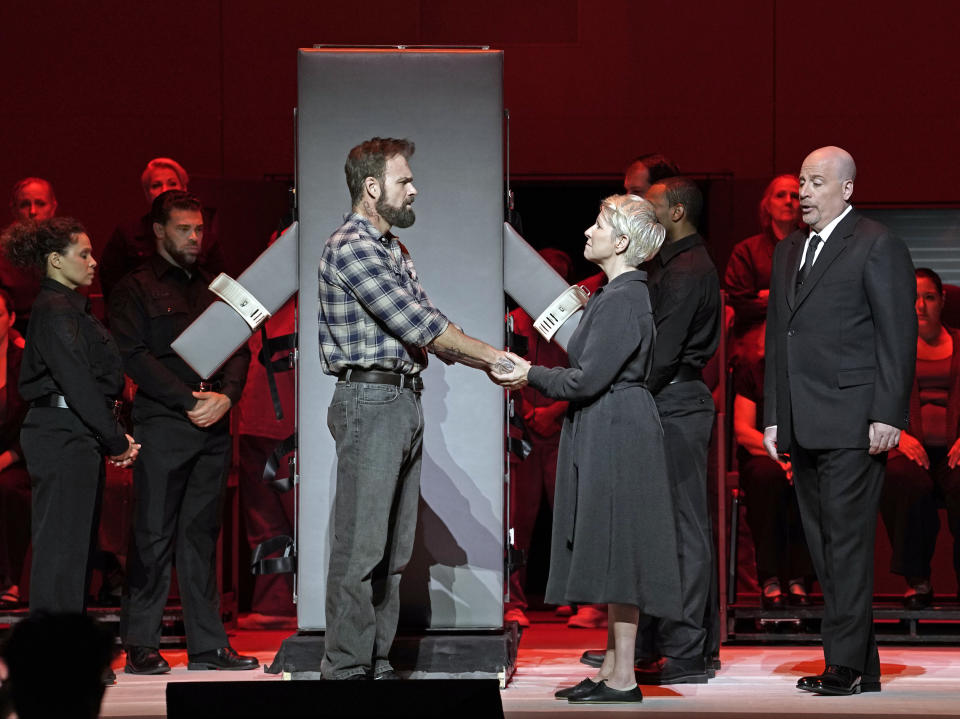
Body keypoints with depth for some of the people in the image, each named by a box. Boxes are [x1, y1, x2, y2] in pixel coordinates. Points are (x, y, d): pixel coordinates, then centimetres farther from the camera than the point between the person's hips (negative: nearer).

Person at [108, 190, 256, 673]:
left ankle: (207, 643, 9)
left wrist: (226, 396, -7)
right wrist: (190, 400, -14)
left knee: (202, 533, 7)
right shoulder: (135, 289, 1)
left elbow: (240, 348, 13)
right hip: (161, 425, -5)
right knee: (154, 535, -4)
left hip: (214, 428, 5)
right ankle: (140, 645, 2)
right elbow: (134, 356, -9)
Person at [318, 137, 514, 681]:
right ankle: (347, 670, -4)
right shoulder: (352, 248, -13)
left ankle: (377, 662, 16)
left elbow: (425, 328, 16)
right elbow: (421, 325, -16)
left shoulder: (393, 249, 18)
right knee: (360, 546, -7)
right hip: (369, 402, -10)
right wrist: (491, 354, -9)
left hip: (406, 401, 10)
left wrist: (491, 366, 3)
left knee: (394, 548, 11)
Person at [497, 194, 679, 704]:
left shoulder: (621, 301, -18)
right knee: (609, 559, 12)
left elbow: (587, 379, -19)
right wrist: (533, 375, 16)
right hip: (606, 433, 10)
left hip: (615, 433, -10)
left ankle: (623, 679, -1)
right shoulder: (621, 294, 14)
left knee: (615, 555, -5)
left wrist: (532, 376, -6)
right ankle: (610, 669, 17)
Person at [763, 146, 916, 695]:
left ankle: (846, 664, -5)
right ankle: (862, 667, 13)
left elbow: (898, 336, -8)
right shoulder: (789, 251, 20)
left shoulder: (877, 245, -3)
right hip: (804, 425, 8)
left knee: (847, 545, -8)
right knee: (825, 548, 8)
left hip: (852, 424, -8)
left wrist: (888, 416, -14)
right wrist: (774, 418, 16)